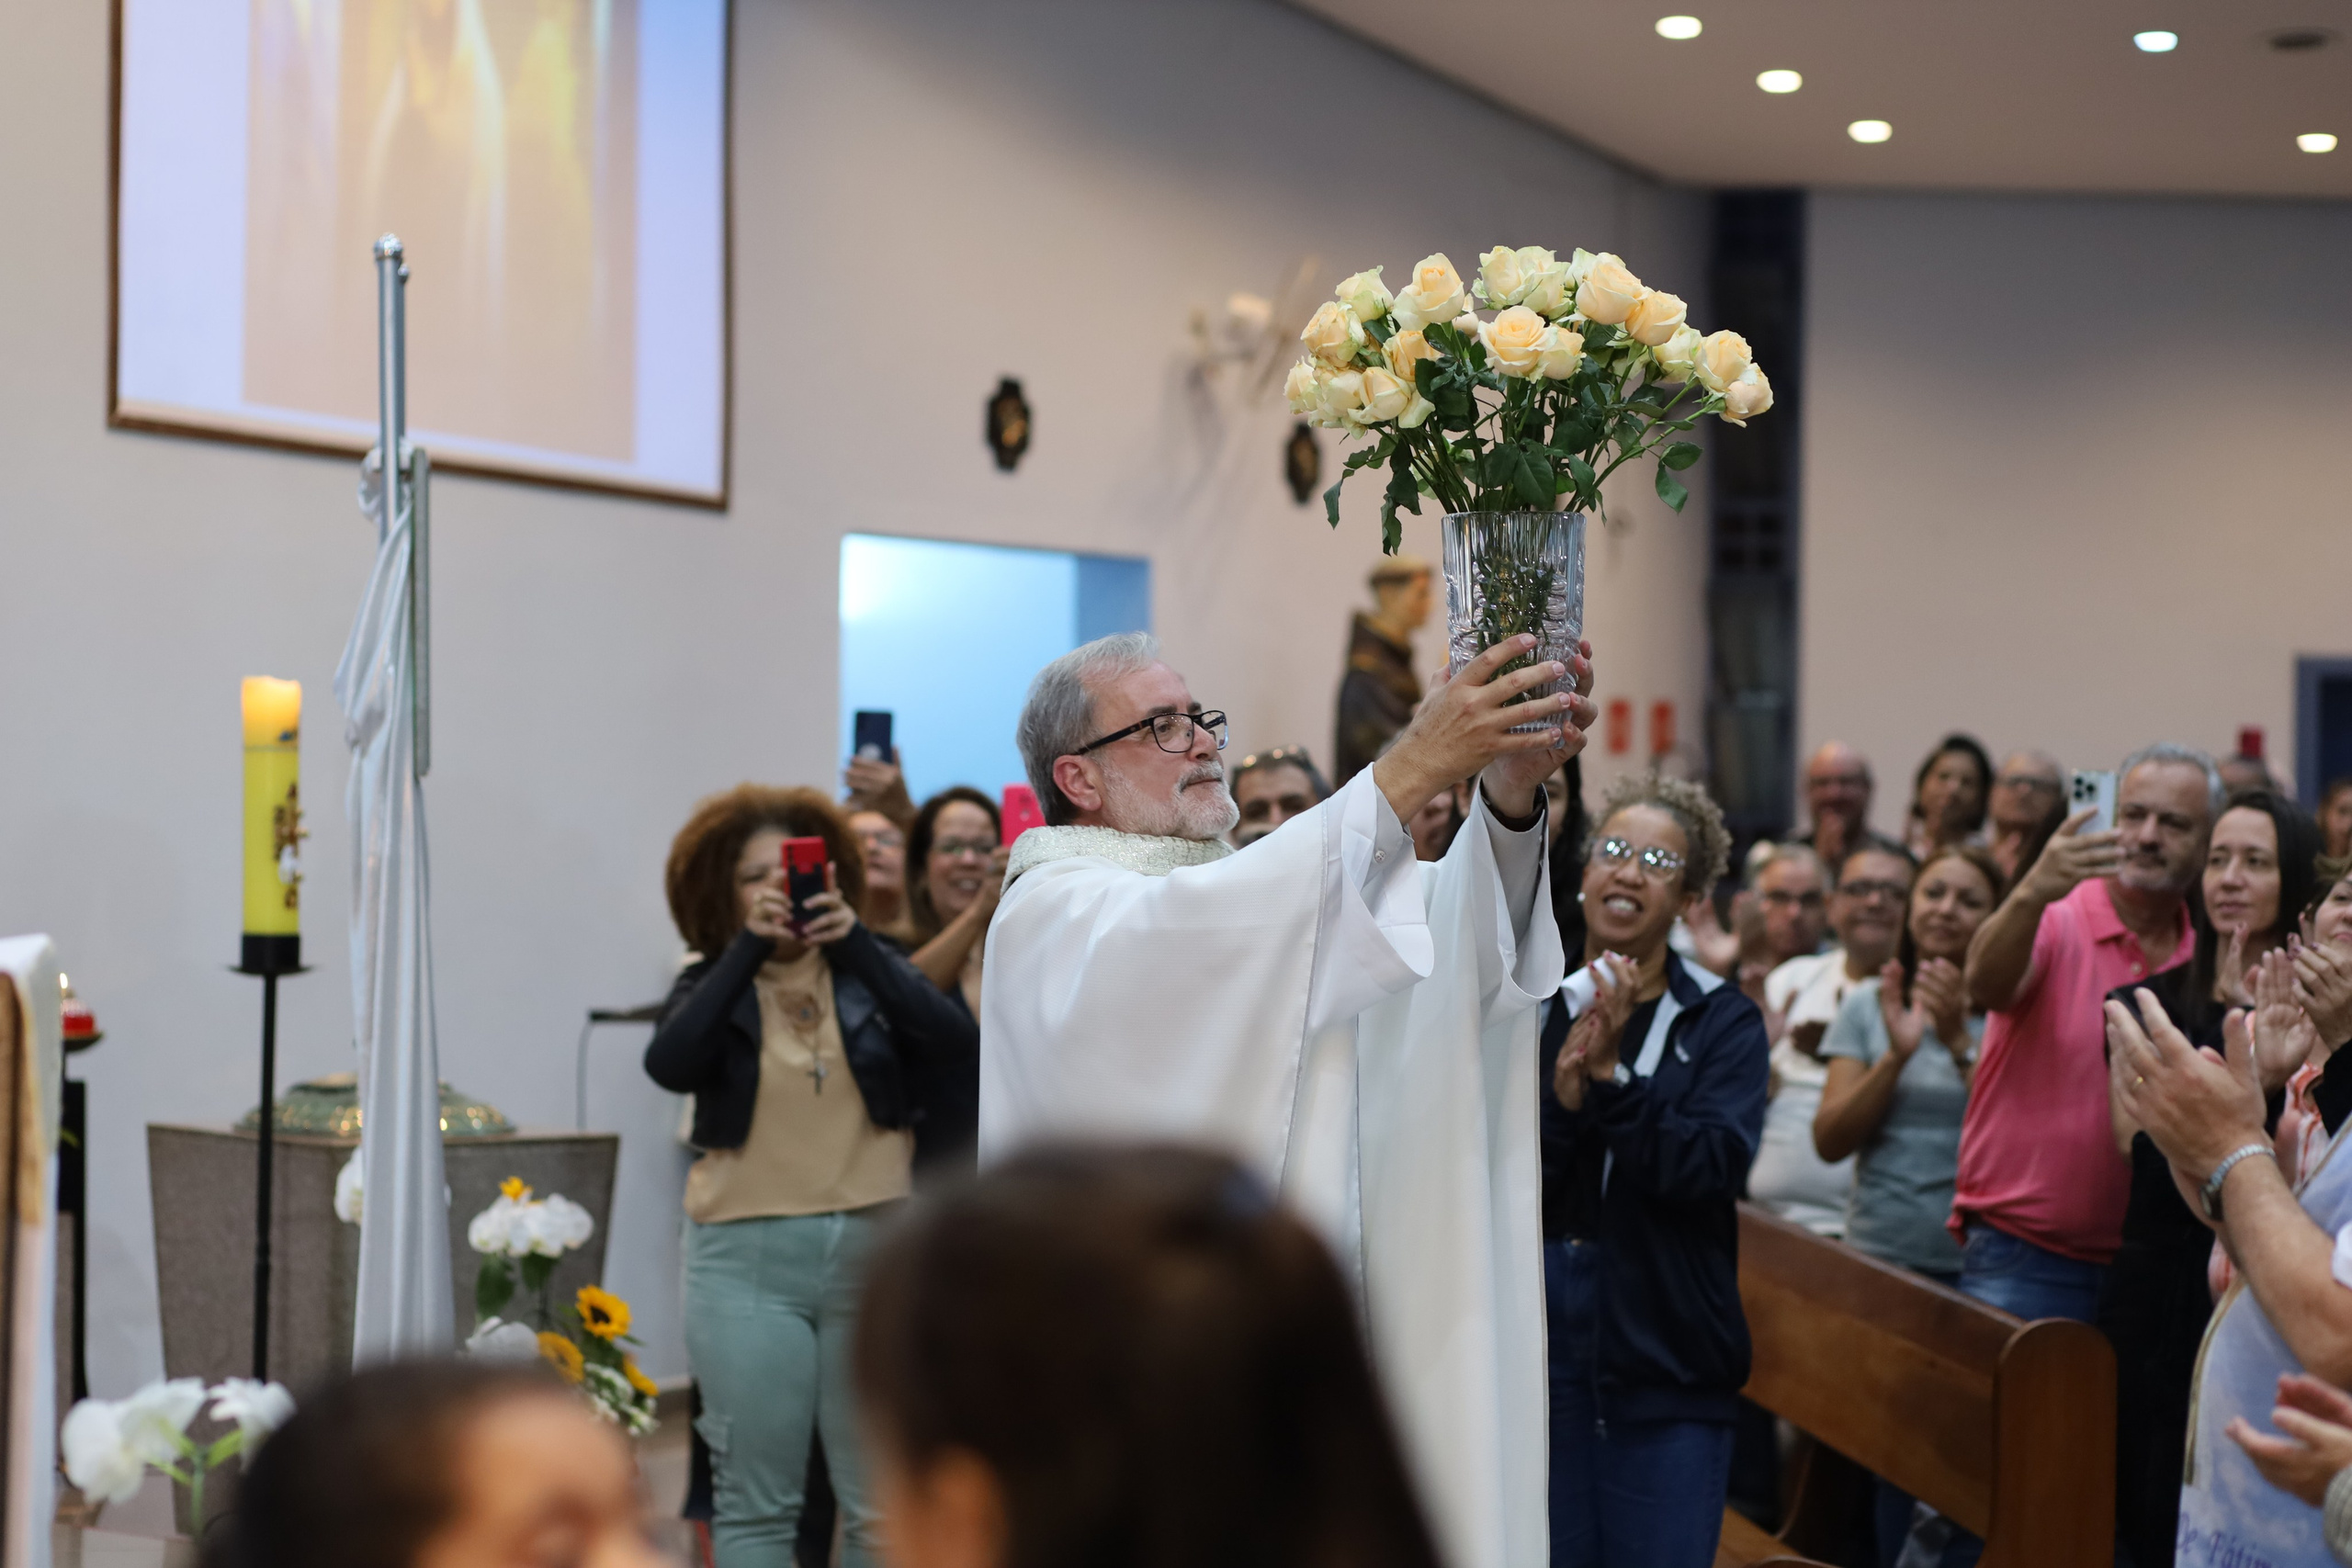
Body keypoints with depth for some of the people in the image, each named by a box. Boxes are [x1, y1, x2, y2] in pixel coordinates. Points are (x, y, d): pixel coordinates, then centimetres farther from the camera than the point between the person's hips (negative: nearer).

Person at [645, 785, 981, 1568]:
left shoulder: (869, 972, 8)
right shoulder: (711, 985, 7)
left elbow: (954, 1040, -10)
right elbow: (670, 1063, -14)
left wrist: (852, 940, -19)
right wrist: (750, 946, -18)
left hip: (875, 1248, 1)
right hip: (748, 1260, -1)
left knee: (883, 1502, 3)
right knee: (756, 1502, 0)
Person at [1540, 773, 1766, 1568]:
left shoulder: (1721, 1019, 2)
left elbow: (1716, 1165, -13)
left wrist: (1610, 1077, -20)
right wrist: (1562, 1092, -18)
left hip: (1666, 1363, -1)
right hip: (1533, 1347, 1)